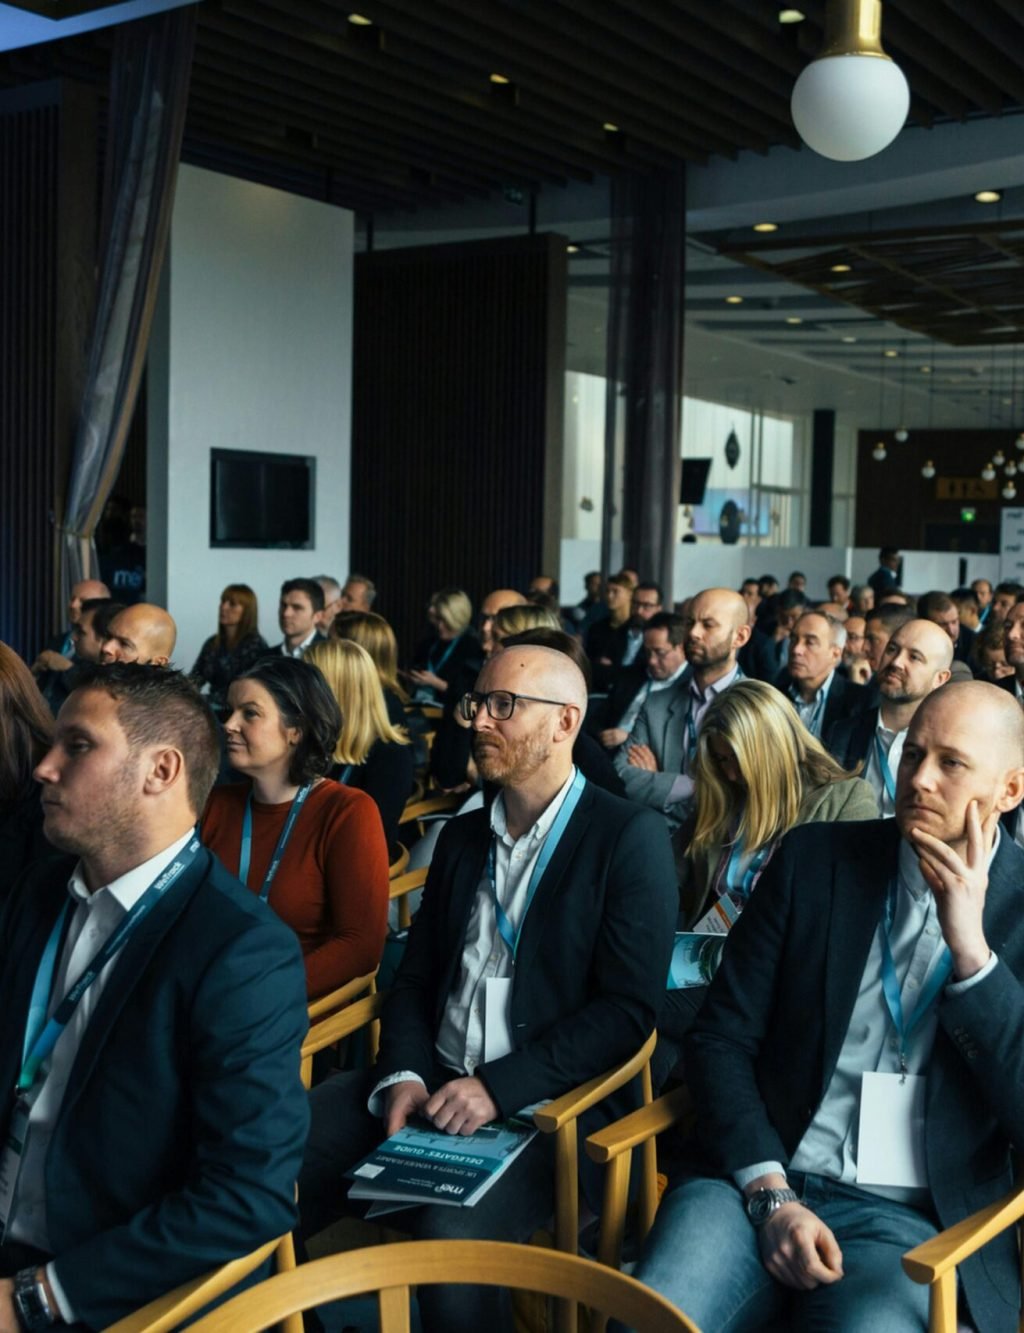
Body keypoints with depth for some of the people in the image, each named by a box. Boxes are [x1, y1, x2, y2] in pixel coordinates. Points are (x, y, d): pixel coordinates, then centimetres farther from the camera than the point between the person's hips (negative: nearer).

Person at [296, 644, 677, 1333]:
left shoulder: (631, 836, -6)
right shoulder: (462, 835, 14)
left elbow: (630, 1009, -12)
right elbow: (414, 979, 14)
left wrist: (499, 1087, -19)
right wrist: (404, 1076, -6)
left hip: (549, 1099, -5)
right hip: (434, 1081, 6)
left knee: (451, 1231, -32)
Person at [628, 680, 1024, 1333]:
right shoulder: (815, 858, 4)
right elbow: (721, 1039, 3)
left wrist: (970, 948, -14)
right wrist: (770, 1195, -10)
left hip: (916, 1221, -1)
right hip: (759, 1181, 2)